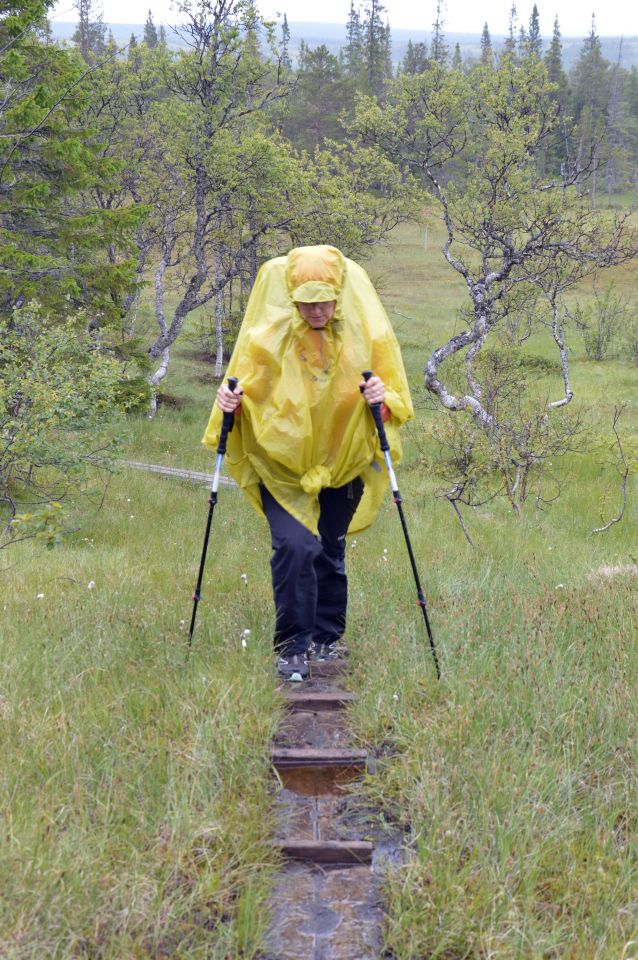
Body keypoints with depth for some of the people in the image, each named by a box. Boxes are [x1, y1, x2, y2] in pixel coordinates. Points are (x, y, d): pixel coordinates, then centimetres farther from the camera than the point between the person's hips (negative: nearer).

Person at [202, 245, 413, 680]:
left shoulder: (366, 336, -7)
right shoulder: (267, 338, -11)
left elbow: (395, 393, 1)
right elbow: (245, 391, -1)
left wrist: (384, 398, -21)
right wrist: (231, 404, -23)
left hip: (343, 464, 2)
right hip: (281, 464, -2)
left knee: (331, 554, 12)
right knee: (294, 547, -18)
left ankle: (326, 637, 32)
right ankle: (293, 646, -6)